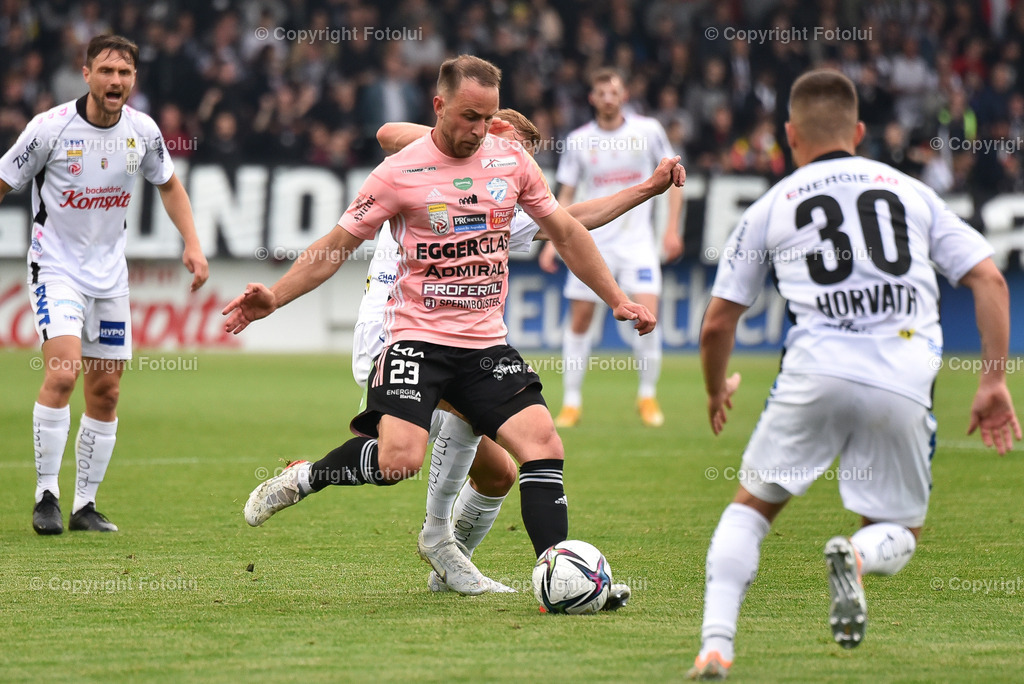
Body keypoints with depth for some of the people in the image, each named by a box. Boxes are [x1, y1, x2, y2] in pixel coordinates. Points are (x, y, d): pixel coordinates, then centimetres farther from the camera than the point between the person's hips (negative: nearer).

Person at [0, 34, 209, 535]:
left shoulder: (142, 130, -3)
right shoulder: (51, 127, -15)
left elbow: (169, 184, 16)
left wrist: (192, 244, 5)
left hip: (109, 276, 5)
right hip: (55, 267, -5)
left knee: (105, 393, 5)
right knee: (63, 372, -23)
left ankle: (85, 505, 16)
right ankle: (46, 496, -13)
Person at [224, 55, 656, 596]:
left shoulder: (512, 162, 6)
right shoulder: (399, 174, -6)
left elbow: (566, 233, 18)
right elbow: (335, 247, 1)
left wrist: (617, 300, 16)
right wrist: (273, 298, -9)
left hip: (487, 343, 4)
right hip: (417, 336, -4)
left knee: (543, 446, -13)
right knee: (400, 458, -24)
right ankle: (304, 478, 3)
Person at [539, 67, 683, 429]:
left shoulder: (648, 130, -1)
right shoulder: (579, 141, 1)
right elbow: (566, 195, 8)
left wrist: (673, 228, -1)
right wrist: (552, 242, 0)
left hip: (636, 240, -1)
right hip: (592, 241, 1)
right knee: (579, 319, 0)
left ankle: (647, 396, 2)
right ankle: (572, 402, 11)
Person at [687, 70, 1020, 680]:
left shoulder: (770, 208, 15)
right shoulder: (912, 192, 19)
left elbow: (718, 323, 16)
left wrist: (717, 390, 35)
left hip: (817, 370, -1)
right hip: (905, 383, 1)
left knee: (752, 504, 17)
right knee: (899, 533, 18)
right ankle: (858, 556, -19)